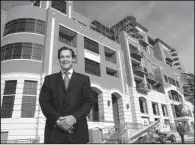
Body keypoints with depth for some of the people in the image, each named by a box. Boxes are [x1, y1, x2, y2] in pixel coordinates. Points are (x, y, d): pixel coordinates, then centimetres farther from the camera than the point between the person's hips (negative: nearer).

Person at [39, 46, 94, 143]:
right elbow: (44, 101, 3)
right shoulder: (49, 79, 13)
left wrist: (74, 117, -14)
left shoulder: (84, 79, 10)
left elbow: (89, 101, 1)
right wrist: (57, 119, -13)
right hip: (54, 131, 1)